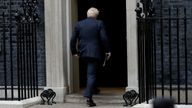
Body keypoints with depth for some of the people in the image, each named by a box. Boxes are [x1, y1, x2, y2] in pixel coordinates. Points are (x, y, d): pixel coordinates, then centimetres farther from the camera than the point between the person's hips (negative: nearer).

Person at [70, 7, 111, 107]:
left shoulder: (79, 24, 5)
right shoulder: (99, 24, -4)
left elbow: (73, 40, 4)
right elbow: (104, 38, -9)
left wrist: (74, 52, 13)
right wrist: (107, 50, 2)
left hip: (83, 53, 4)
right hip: (95, 53, -3)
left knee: (89, 72, 24)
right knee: (92, 74, -3)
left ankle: (92, 89, 24)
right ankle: (88, 96, -10)